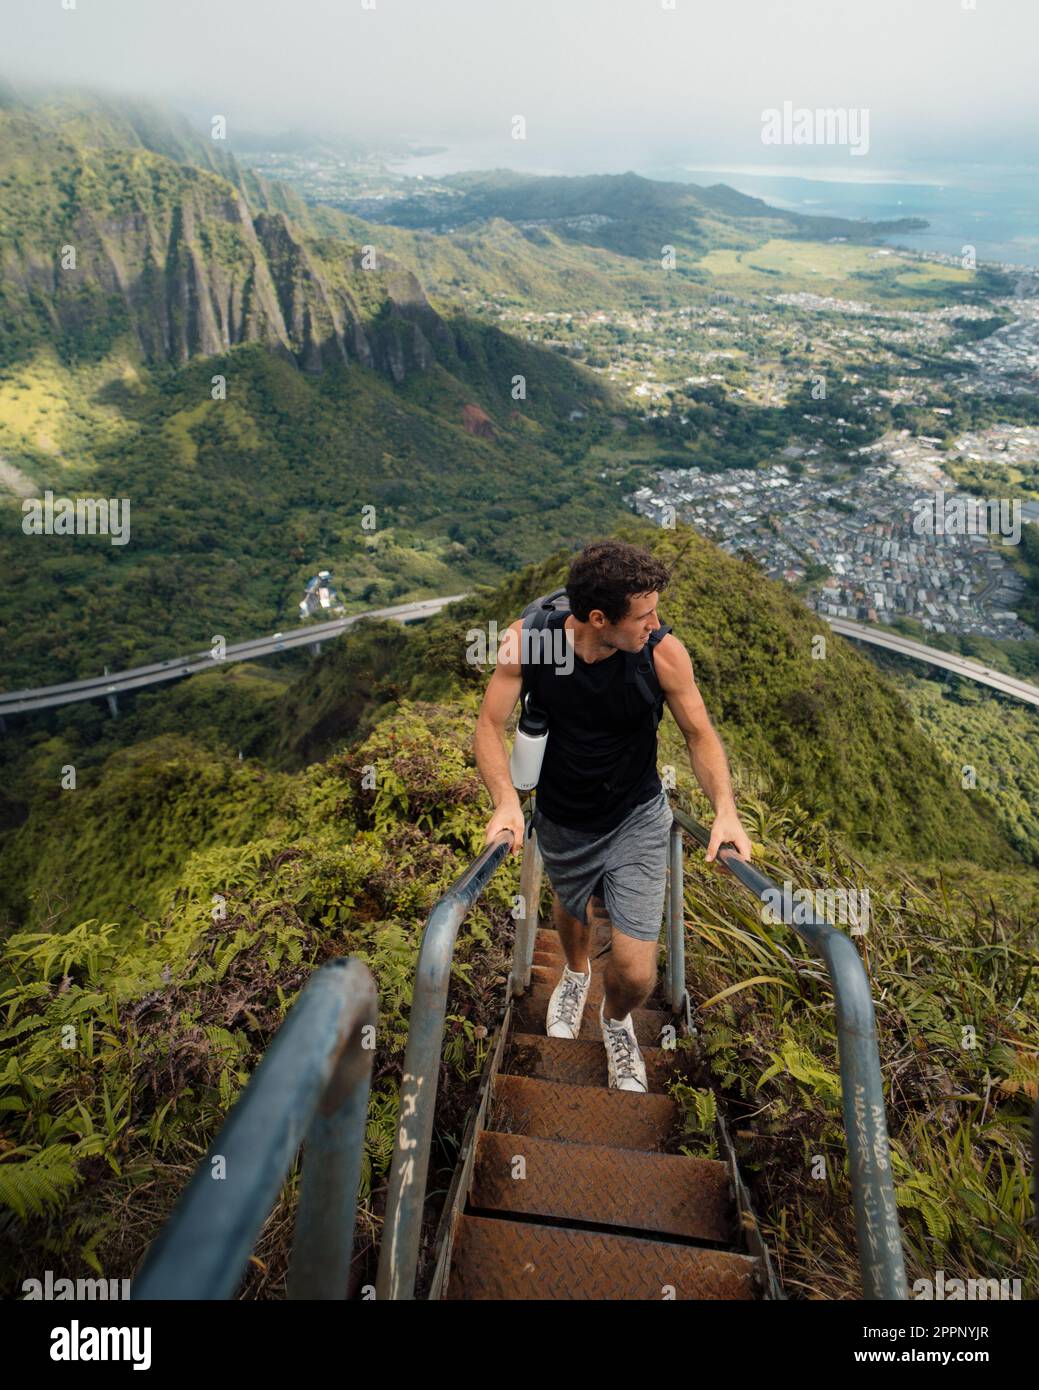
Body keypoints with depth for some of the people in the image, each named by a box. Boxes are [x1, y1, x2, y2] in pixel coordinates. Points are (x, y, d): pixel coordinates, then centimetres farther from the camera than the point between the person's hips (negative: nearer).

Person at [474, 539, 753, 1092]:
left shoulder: (664, 654, -24)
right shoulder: (527, 640, -23)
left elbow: (700, 736, -10)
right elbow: (490, 725, -15)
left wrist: (725, 809, -25)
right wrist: (505, 801, -30)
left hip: (636, 819, -1)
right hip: (561, 822, 2)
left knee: (636, 974, -5)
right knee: (570, 906, 29)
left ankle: (616, 1019, 35)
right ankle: (575, 973, 67)